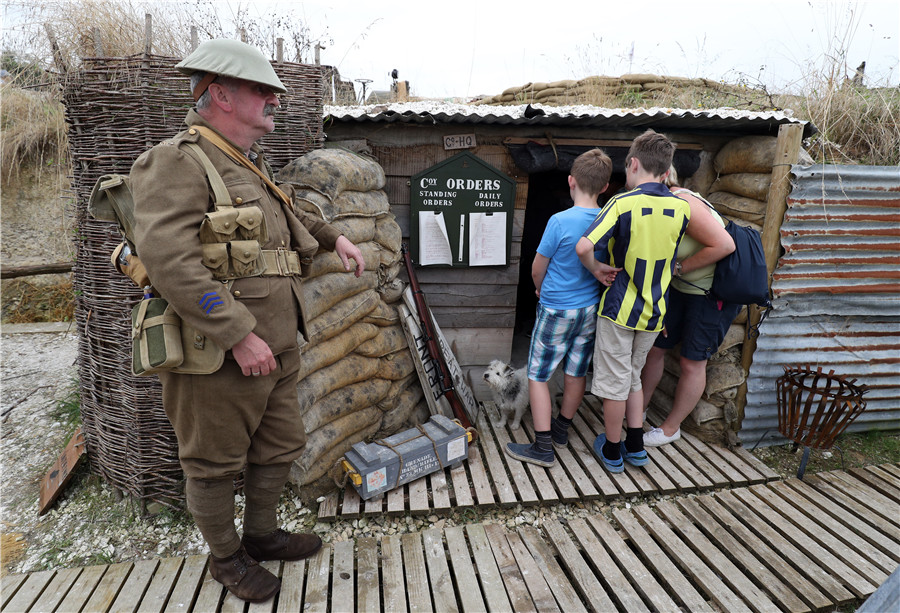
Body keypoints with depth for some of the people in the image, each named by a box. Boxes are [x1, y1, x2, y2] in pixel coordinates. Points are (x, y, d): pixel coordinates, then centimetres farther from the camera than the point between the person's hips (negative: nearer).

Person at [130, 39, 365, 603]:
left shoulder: (253, 167, 14)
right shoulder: (177, 161, -13)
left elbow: (288, 218, 35)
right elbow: (168, 259, -25)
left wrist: (334, 237, 23)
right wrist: (239, 335, -26)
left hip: (279, 347, 9)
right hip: (223, 357, -9)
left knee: (281, 448, 21)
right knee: (215, 464, 12)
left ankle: (263, 535, 44)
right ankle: (226, 557, 35)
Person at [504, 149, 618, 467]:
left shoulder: (560, 221, -20)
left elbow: (537, 268, -8)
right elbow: (608, 263, 9)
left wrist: (541, 290, 9)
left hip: (557, 309, -6)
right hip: (590, 308, 6)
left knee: (538, 375, 4)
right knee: (576, 371, 18)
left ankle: (543, 447, 7)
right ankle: (561, 428, 36)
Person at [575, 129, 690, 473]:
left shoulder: (622, 203, -17)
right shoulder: (682, 208, -1)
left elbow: (584, 247, -29)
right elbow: (669, 260, 11)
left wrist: (597, 270, -12)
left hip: (620, 308, -5)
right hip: (654, 312, 5)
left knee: (615, 382, 9)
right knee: (634, 377, 22)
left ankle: (612, 451, 24)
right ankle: (635, 447, 28)